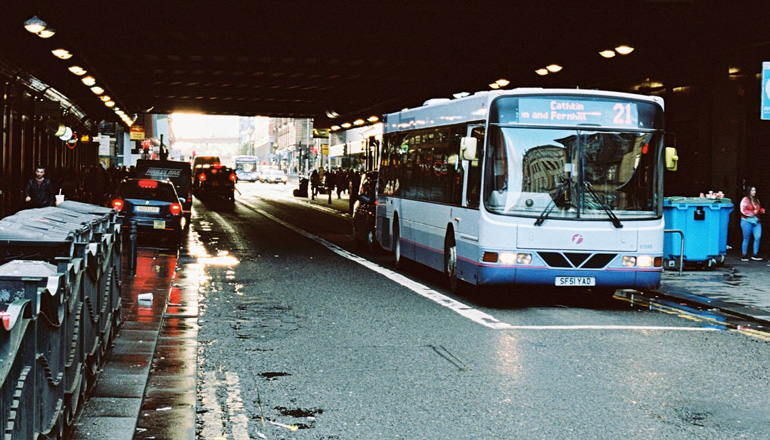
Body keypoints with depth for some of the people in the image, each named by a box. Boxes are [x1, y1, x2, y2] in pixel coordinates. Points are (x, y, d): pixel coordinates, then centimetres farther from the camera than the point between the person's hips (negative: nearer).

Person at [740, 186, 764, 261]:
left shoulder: (756, 200, 15)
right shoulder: (745, 200, -4)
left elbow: (759, 209, 28)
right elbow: (743, 211, -12)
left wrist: (762, 210, 6)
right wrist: (753, 212, -12)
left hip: (756, 221, 5)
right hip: (747, 221, -5)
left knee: (758, 237, -6)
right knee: (746, 239, 1)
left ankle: (755, 255, 4)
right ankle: (744, 255, 10)